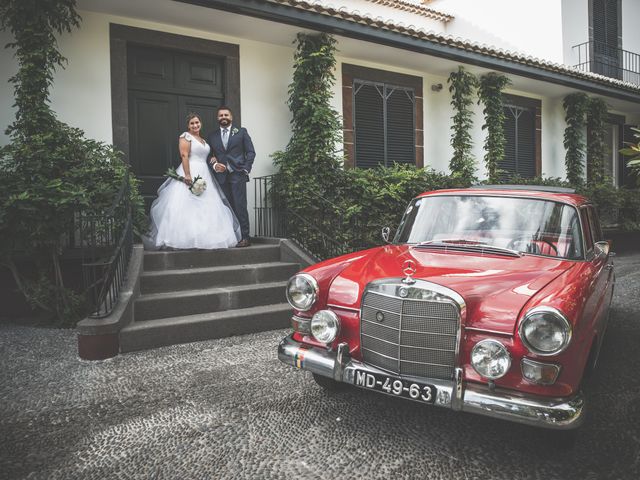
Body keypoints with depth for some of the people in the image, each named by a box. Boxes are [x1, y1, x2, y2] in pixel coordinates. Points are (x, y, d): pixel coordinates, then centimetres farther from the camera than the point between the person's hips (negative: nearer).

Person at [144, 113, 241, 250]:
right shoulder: (185, 136, -2)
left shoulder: (203, 140, 22)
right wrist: (187, 175, -23)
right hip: (190, 173, -8)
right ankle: (187, 239, -13)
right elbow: (184, 156, -13)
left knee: (205, 207, 3)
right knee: (188, 206, -12)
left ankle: (203, 238, 7)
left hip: (204, 175, 8)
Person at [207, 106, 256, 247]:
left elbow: (250, 152, 6)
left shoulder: (241, 132, 9)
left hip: (237, 174, -3)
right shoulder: (212, 136, 16)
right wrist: (213, 164, -4)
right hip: (221, 176, 3)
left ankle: (244, 237, -5)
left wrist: (246, 169, -4)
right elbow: (210, 156, 17)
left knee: (240, 206, -8)